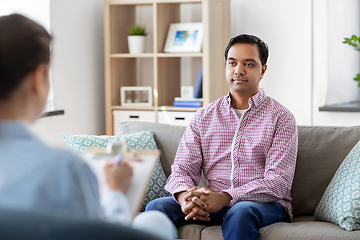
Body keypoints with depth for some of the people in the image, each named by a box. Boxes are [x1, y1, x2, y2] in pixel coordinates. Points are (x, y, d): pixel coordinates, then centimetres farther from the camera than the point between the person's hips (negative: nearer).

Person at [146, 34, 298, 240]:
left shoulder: (281, 118, 2)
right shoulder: (204, 116, 14)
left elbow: (278, 181, -9)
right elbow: (182, 169, 7)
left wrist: (226, 198, -24)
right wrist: (185, 197, -19)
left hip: (264, 204, -3)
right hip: (212, 205, 3)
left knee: (240, 212, -39)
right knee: (157, 207, -23)